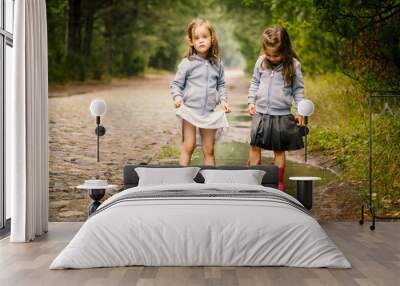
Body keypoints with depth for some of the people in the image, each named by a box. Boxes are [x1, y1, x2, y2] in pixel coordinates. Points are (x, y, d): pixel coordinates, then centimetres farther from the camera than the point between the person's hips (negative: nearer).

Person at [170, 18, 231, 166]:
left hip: (209, 112, 3)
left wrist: (223, 99, 1)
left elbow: (220, 84, 16)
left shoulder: (217, 63, 5)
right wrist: (177, 97, -19)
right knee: (188, 147, -4)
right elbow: (176, 84, -2)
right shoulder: (187, 63, -5)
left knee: (209, 150, 9)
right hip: (190, 110, -3)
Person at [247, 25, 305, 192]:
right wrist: (251, 101, 3)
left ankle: (279, 182, 21)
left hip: (282, 115, -2)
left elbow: (298, 89, 1)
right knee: (255, 146, 4)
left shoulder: (293, 65, -7)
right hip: (260, 113, 3)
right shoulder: (261, 62, 0)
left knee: (279, 150, 8)